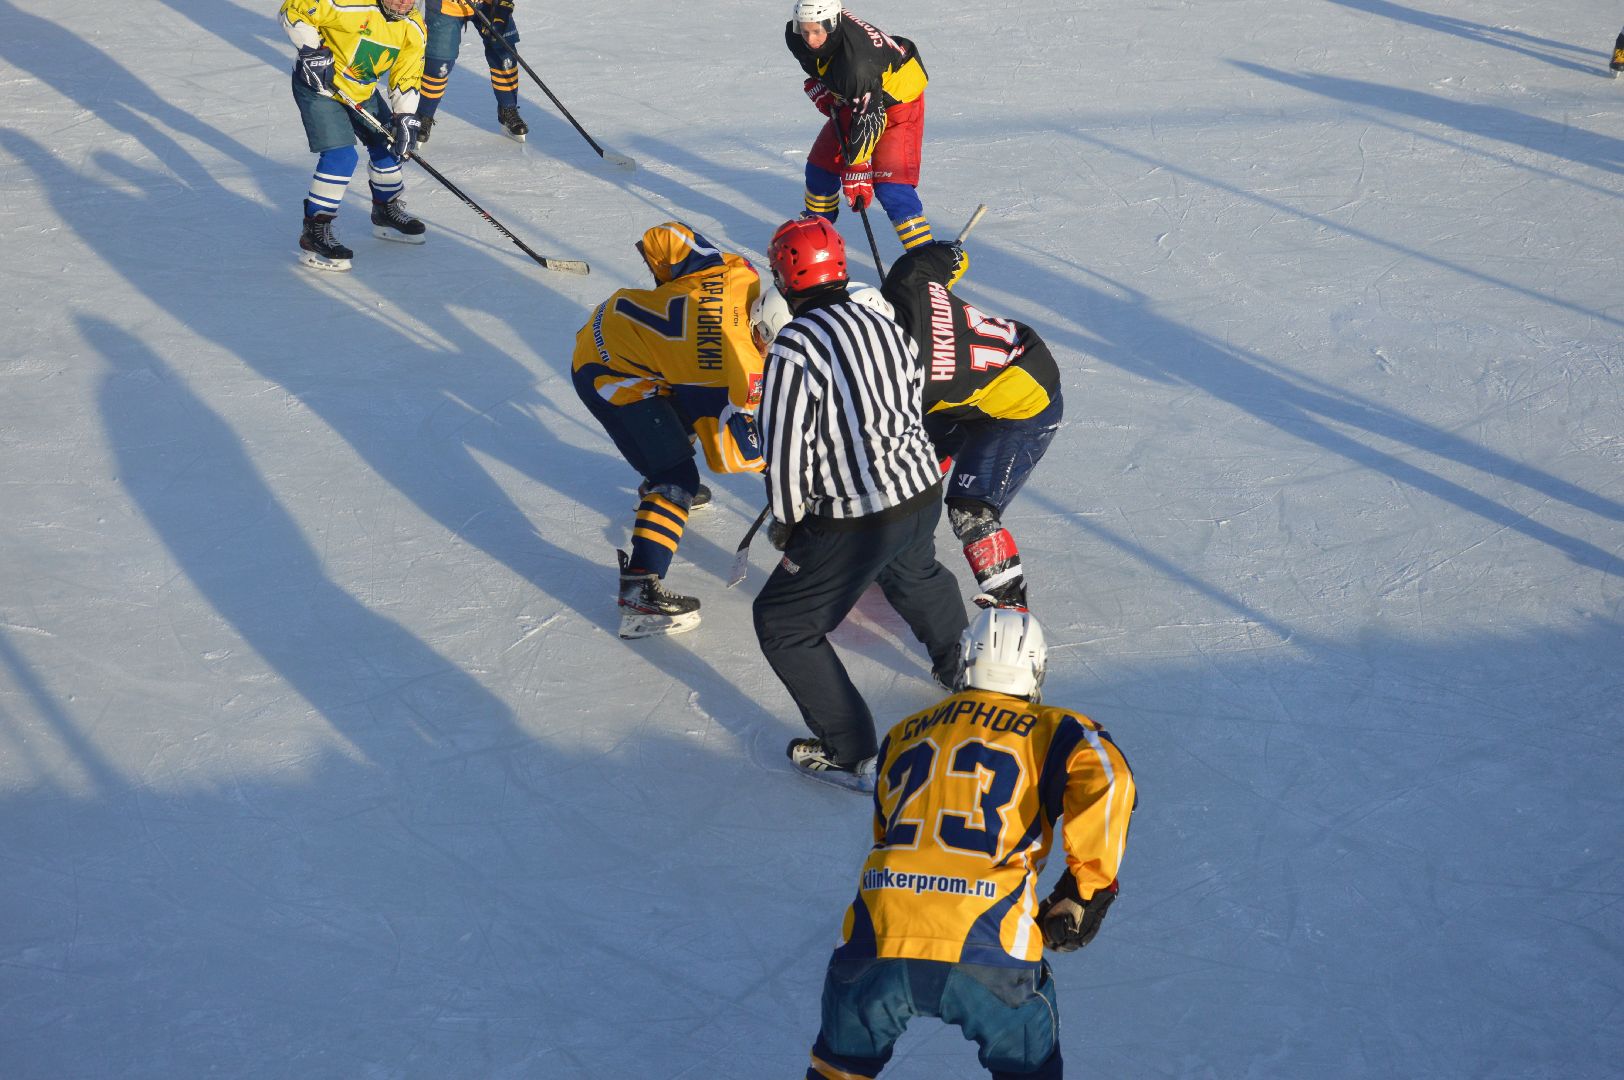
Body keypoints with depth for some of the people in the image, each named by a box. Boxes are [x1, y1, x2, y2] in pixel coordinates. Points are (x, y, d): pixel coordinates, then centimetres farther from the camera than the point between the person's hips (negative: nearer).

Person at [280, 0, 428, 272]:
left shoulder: (413, 29, -9)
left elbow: (407, 78, -2)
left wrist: (405, 118, -13)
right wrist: (312, 51, -28)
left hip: (362, 91, 8)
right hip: (318, 85, -8)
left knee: (389, 145, 13)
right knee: (341, 156, -19)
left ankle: (386, 211, 38)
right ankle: (314, 232, -9)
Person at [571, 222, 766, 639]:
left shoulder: (741, 275, -13)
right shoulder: (735, 370, -31)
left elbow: (662, 236, -2)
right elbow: (726, 451, -18)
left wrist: (673, 284, 11)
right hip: (609, 377, -9)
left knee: (689, 411, 30)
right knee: (678, 479, -12)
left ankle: (658, 487, 55)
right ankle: (639, 596, -17)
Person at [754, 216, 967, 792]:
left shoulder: (794, 347, -17)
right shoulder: (885, 325, 6)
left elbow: (786, 447, -15)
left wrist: (787, 522, 0)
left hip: (855, 522, -8)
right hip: (922, 491, 8)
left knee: (783, 622, 8)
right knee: (917, 576, 38)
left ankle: (851, 753, 8)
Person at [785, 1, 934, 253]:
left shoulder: (858, 63, -40)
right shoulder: (797, 37, -17)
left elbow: (866, 121, -34)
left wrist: (857, 174, -32)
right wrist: (819, 90, -6)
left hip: (899, 101, -8)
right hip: (852, 99, 8)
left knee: (891, 187, -20)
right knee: (820, 166, 14)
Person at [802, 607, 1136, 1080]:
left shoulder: (903, 735, 23)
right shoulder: (1049, 729, 11)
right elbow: (1105, 778, -7)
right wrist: (1086, 888, 0)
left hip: (875, 939, 3)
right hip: (983, 954, -3)